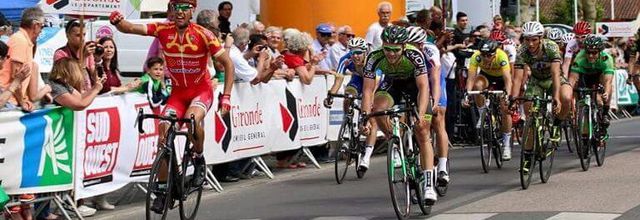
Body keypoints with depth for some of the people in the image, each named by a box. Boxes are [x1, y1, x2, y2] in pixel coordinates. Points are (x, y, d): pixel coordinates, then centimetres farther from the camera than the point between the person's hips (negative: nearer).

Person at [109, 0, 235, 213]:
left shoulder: (203, 35, -19)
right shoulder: (163, 30, -12)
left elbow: (227, 63, -13)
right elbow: (130, 28, -21)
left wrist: (226, 96, -20)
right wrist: (118, 21, -45)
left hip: (201, 90, -3)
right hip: (178, 91, 3)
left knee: (193, 118, -34)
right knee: (164, 132, -12)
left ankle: (199, 159, -3)